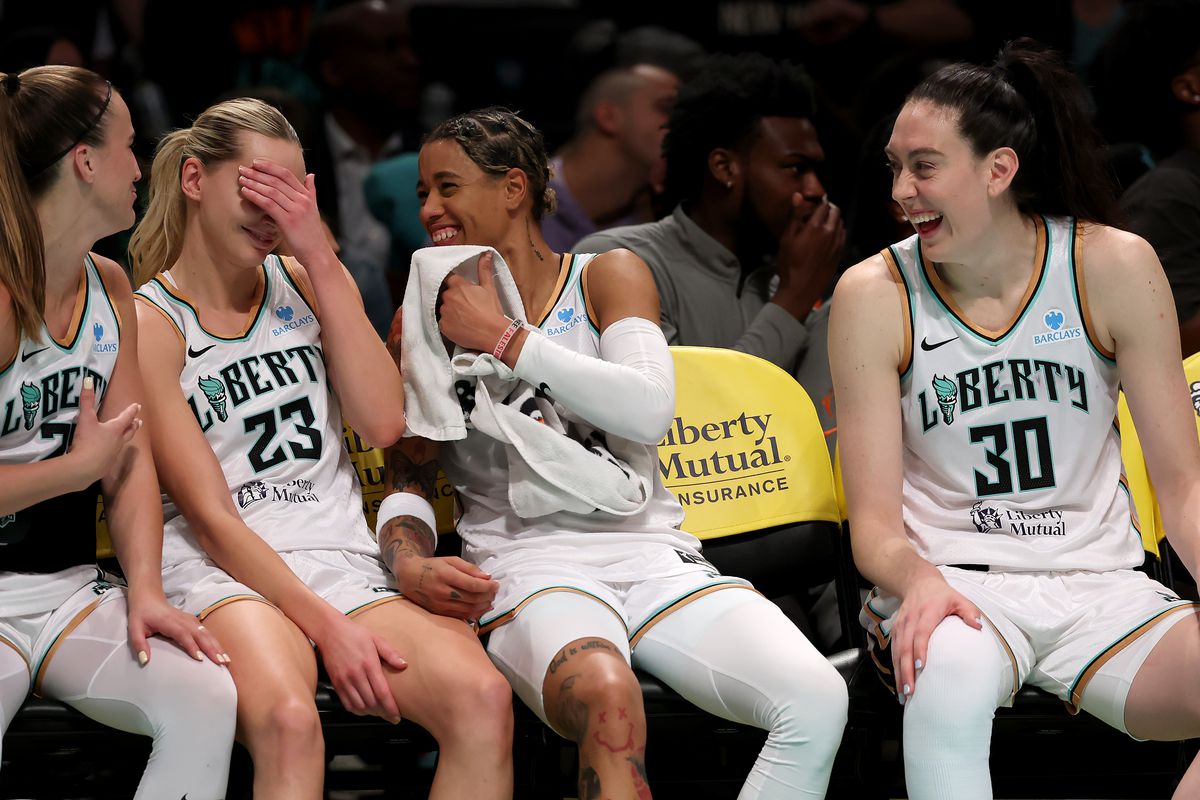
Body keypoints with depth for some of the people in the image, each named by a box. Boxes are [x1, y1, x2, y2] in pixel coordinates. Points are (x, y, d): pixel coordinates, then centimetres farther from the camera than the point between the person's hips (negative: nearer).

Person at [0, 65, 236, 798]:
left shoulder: (109, 288, 11)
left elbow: (132, 462, 8)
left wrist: (145, 592, -6)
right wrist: (80, 466, -7)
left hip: (72, 588, 7)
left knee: (207, 700, -21)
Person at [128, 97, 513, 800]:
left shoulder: (307, 283, 16)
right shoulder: (149, 323, 0)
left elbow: (384, 423, 0)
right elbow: (209, 516, -6)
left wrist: (321, 260, -4)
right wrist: (325, 625, -17)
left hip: (343, 560, 5)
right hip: (224, 572, -5)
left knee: (483, 699, -28)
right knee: (289, 722, -41)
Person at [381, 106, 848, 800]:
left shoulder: (608, 276, 12)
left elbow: (649, 410, -7)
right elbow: (408, 479, 12)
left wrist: (504, 339, -6)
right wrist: (411, 566, -11)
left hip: (653, 556, 2)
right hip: (528, 564, -2)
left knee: (815, 698, -27)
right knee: (606, 698, -41)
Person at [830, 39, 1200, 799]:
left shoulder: (1113, 267, -1)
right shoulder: (876, 295, -2)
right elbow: (875, 520, -2)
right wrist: (920, 581, -25)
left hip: (1099, 586, 2)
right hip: (953, 584, -2)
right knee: (950, 676, -41)